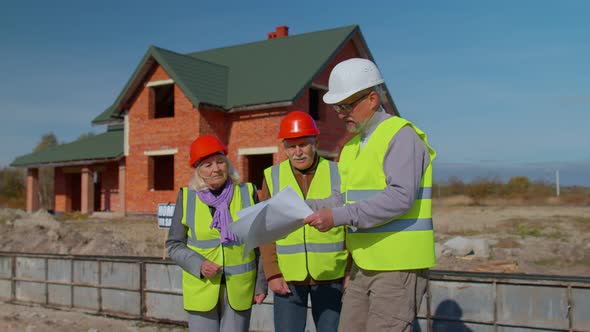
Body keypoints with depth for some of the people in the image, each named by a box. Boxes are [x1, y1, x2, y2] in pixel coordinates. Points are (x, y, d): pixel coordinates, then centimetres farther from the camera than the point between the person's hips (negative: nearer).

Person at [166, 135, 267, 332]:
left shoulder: (247, 193, -1)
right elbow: (174, 245, 3)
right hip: (201, 289, 0)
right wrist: (199, 264, -13)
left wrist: (261, 284, 1)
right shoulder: (187, 198, -2)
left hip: (239, 290, 0)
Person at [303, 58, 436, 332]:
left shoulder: (401, 135, -12)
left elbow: (400, 198, -23)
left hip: (399, 266, -8)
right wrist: (307, 208, 0)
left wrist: (338, 216, -24)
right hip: (365, 265, 9)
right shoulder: (353, 145, 16)